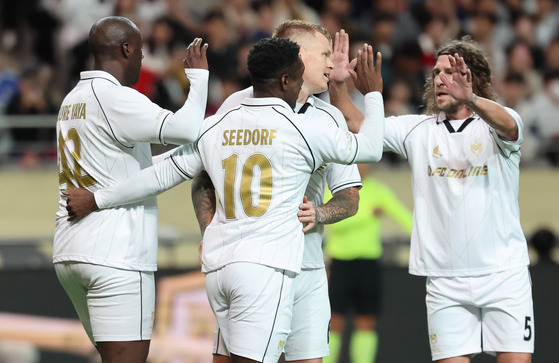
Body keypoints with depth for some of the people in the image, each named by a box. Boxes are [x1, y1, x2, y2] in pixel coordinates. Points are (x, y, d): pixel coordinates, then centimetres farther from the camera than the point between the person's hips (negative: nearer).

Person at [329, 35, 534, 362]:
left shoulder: (497, 124, -1)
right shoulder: (417, 130, 11)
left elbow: (506, 124, -25)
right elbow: (357, 124, 7)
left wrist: (470, 99, -46)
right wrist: (337, 82, -12)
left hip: (504, 273, -3)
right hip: (445, 281, 3)